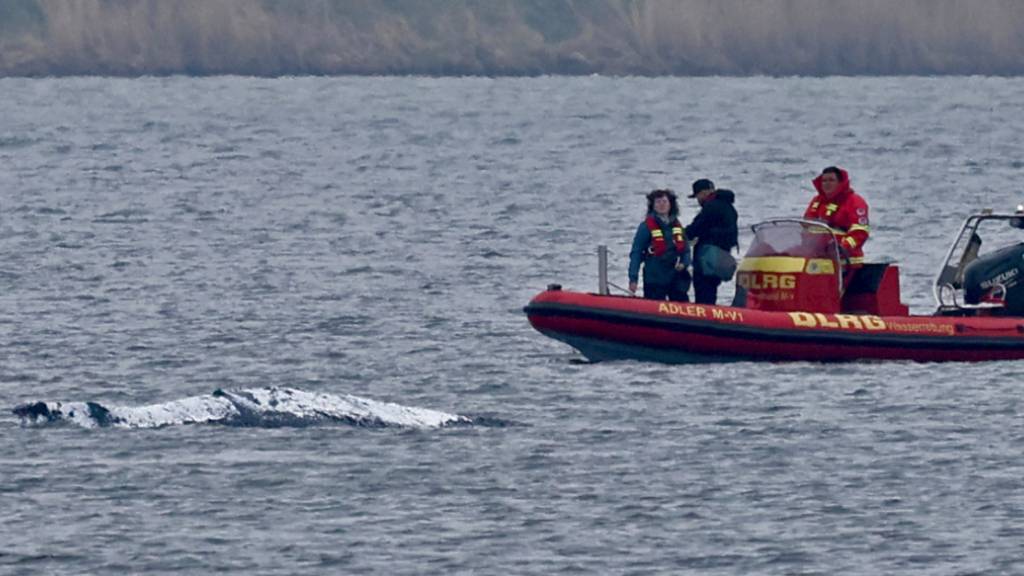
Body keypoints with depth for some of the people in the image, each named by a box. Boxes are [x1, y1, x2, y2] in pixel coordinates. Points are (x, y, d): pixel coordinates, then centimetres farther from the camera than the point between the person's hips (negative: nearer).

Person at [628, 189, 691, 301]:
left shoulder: (677, 226, 9)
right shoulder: (646, 227, -6)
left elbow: (685, 250, 16)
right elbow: (636, 254, -7)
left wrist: (684, 263, -7)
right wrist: (633, 279, -14)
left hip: (676, 278, 5)